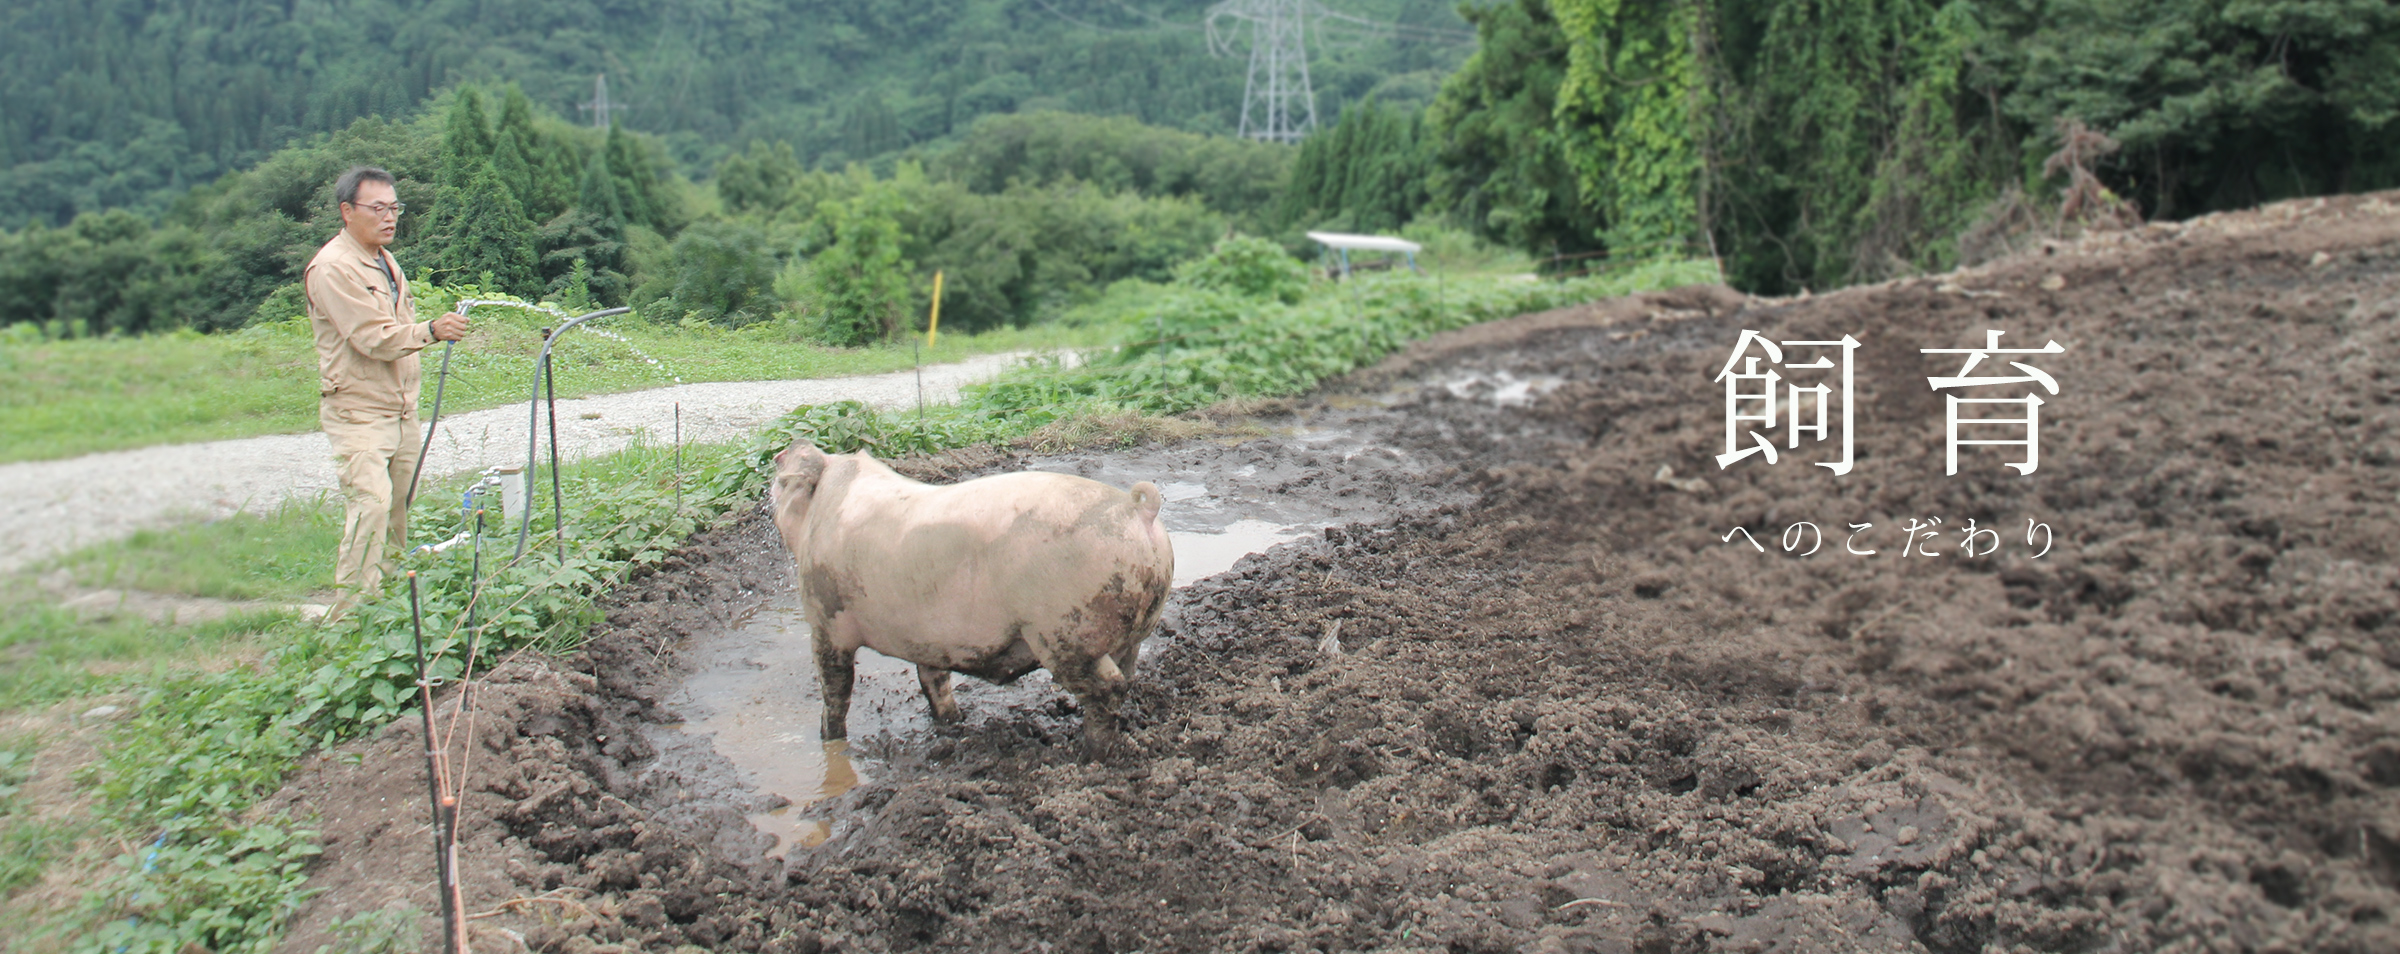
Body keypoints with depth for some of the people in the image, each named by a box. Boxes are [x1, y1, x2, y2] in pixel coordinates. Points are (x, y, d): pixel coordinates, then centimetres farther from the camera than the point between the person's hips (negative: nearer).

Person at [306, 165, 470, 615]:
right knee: (370, 503, -19)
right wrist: (430, 330, -34)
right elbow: (373, 337, -22)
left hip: (401, 409, 9)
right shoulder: (332, 267, -13)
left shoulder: (386, 261, 17)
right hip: (357, 413, -9)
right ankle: (353, 613, -16)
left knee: (398, 509, 9)